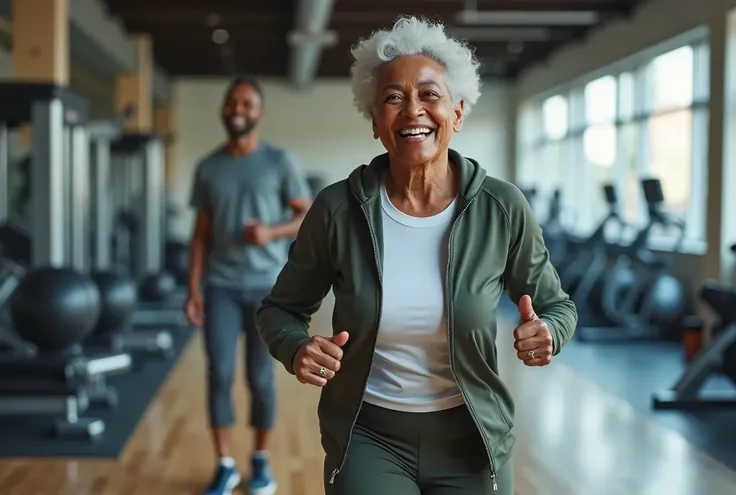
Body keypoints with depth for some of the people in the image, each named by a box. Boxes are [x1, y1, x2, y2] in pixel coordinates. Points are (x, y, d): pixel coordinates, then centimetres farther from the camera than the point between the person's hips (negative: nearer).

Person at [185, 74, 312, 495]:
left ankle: (262, 461, 22)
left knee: (261, 378, 3)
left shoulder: (280, 161, -1)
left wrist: (272, 232, -19)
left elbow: (308, 216, 0)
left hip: (266, 285, -2)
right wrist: (194, 287, 3)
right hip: (220, 286, 2)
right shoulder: (208, 167, 8)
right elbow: (202, 232, 9)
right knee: (220, 374, -4)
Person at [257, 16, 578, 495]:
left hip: (470, 441, 1)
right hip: (368, 438, -1)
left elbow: (556, 305, 3)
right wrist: (297, 350, -19)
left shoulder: (502, 208, -12)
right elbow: (280, 309, 2)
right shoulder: (338, 208, -12)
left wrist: (546, 334, -19)